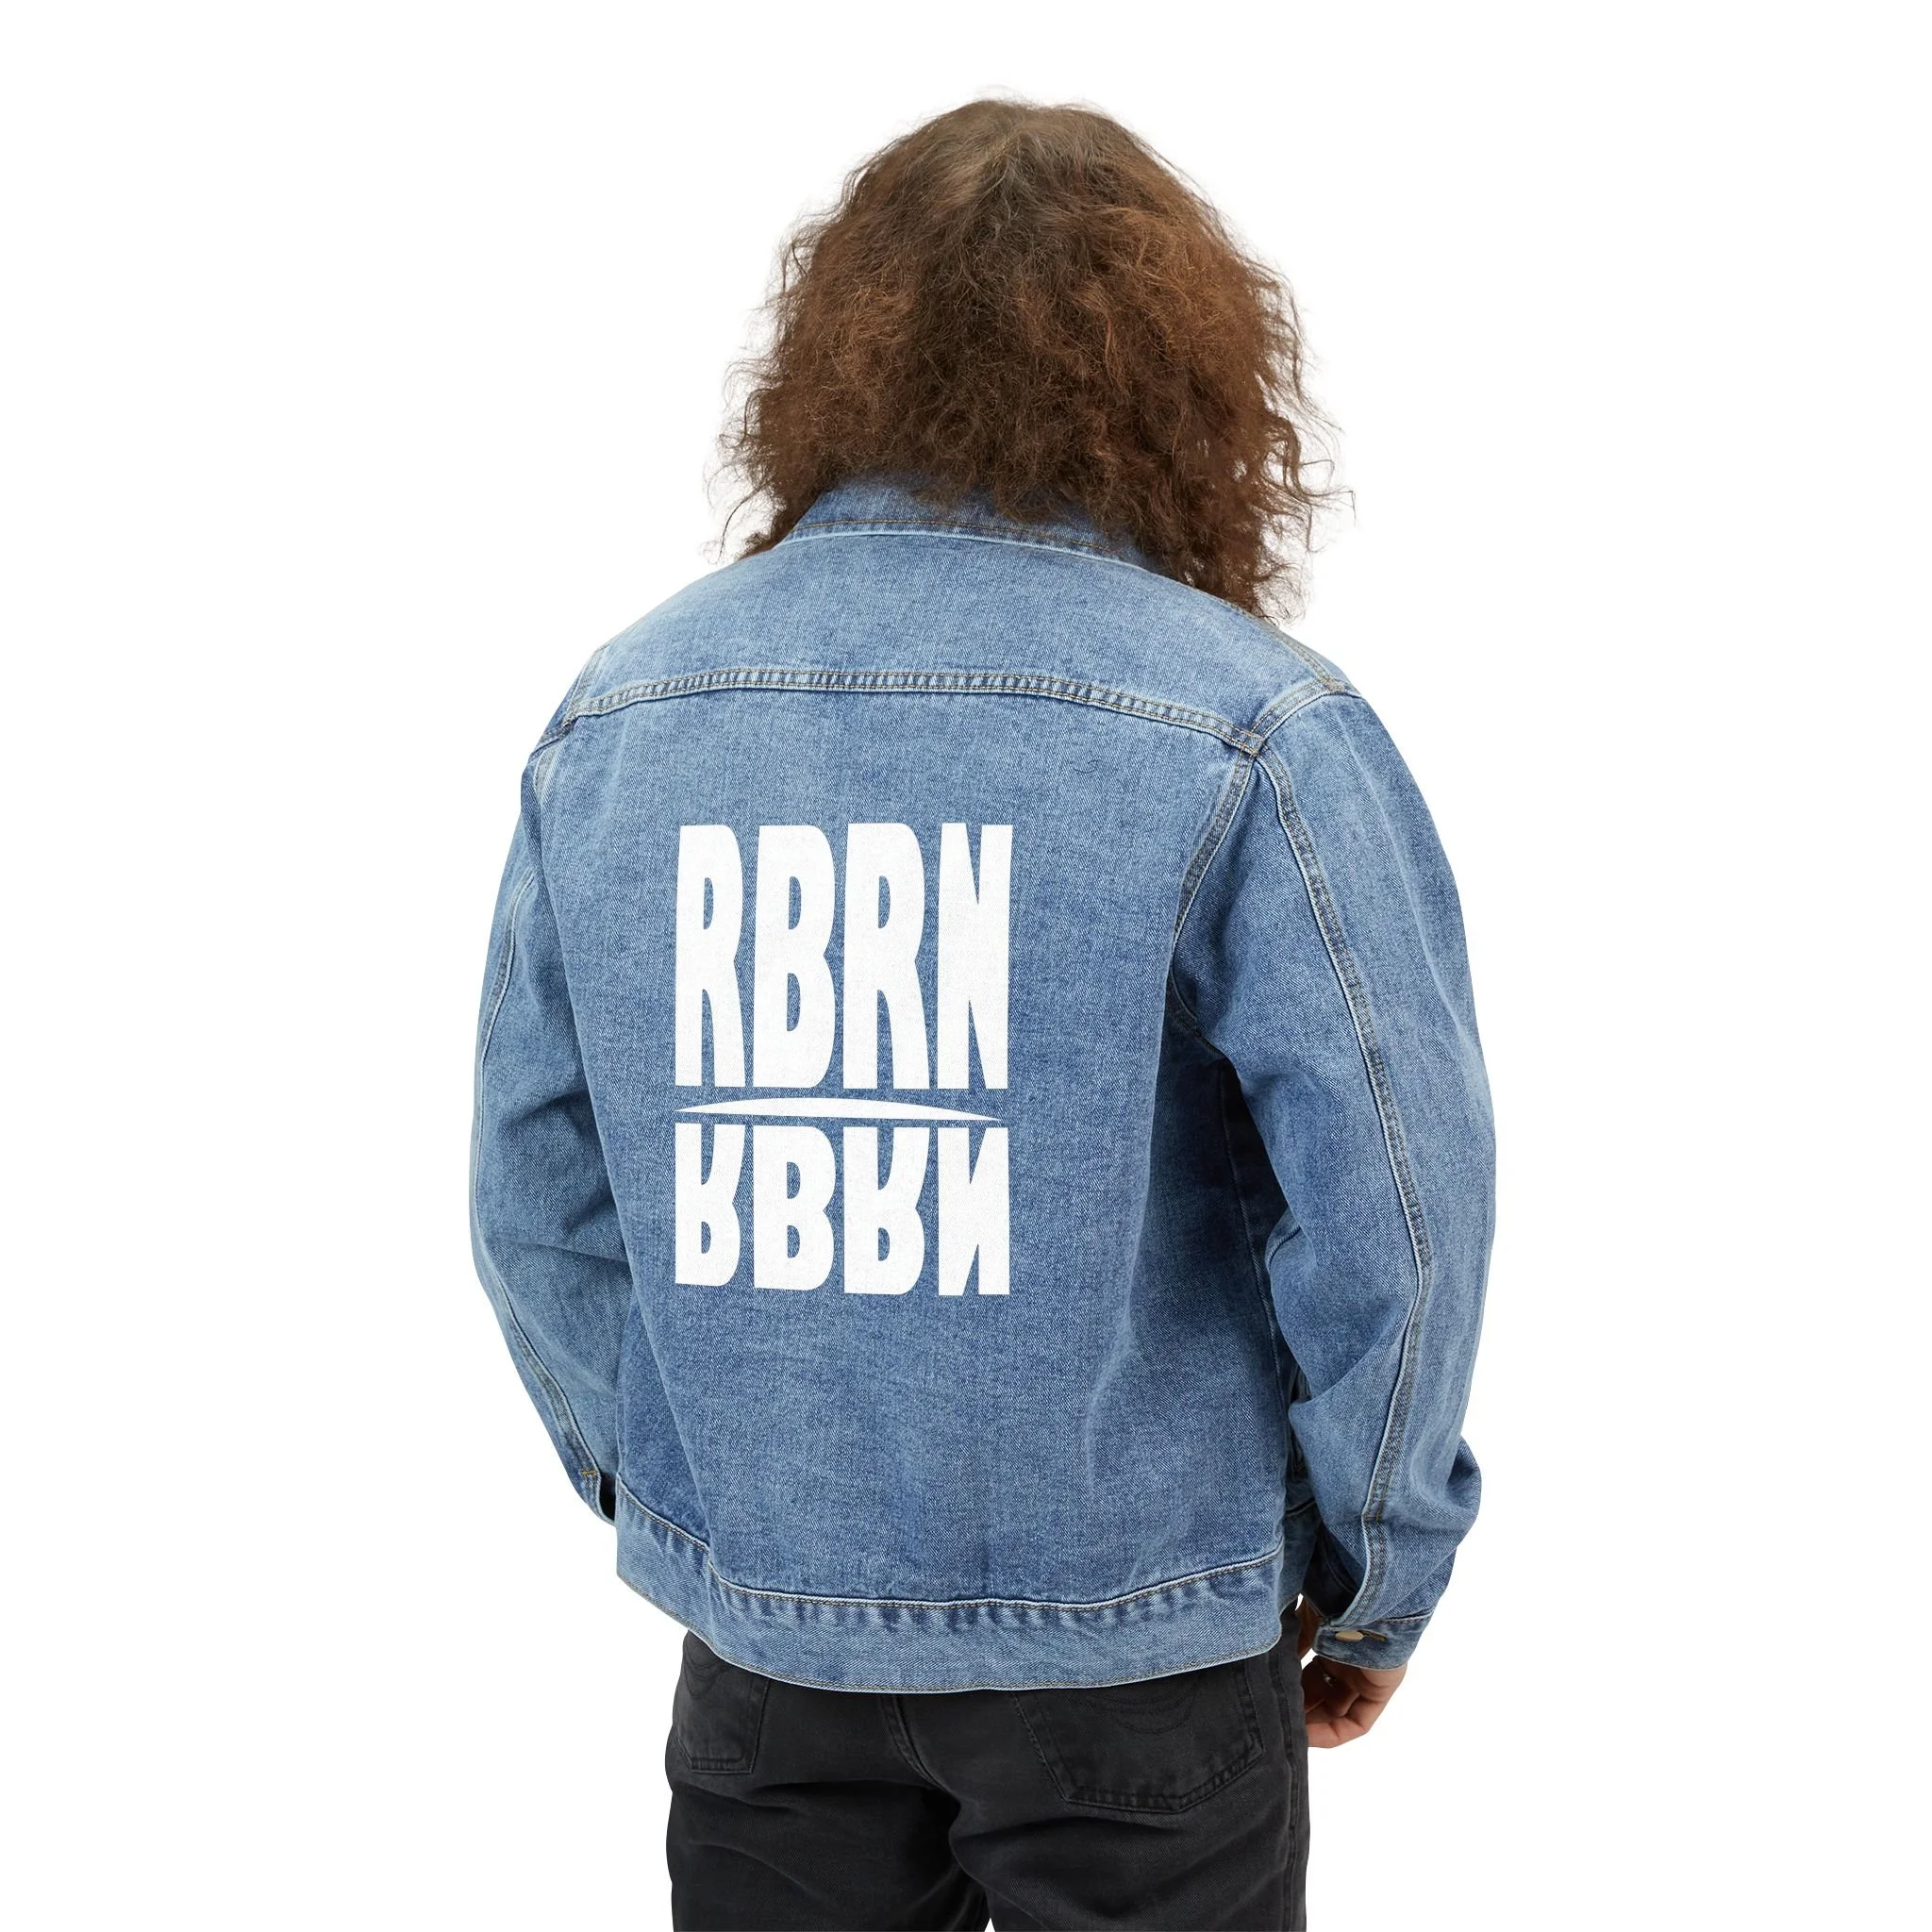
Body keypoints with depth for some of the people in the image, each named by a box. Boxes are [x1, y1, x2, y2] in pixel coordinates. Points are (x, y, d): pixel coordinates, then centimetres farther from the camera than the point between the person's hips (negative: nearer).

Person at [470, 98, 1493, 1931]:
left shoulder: (616, 712, -3)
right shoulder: (1254, 727, -15)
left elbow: (537, 1191, 3)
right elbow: (1392, 1212, -15)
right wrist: (1376, 1574, 1)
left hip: (757, 1616, 3)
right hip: (1133, 1633, -3)